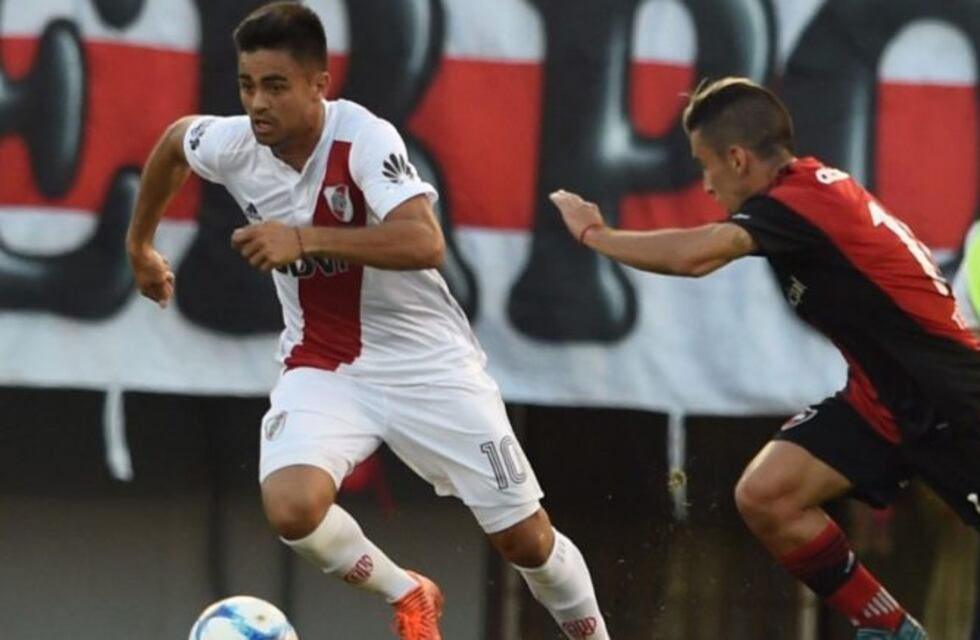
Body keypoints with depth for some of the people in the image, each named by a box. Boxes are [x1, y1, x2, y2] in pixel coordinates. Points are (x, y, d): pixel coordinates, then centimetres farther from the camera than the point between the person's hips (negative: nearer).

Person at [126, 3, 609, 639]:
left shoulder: (363, 138, -25)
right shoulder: (232, 145, -11)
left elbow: (424, 243, -40)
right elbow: (175, 139, 15)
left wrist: (303, 239, -45)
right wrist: (140, 246, 27)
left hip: (428, 363, -3)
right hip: (323, 366, 3)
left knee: (526, 538, 1)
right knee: (292, 506, -25)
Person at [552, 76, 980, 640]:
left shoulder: (802, 202, -24)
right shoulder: (812, 188, 4)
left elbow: (694, 256, -35)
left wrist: (593, 233, -21)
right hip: (882, 400, 9)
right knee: (765, 496, -6)